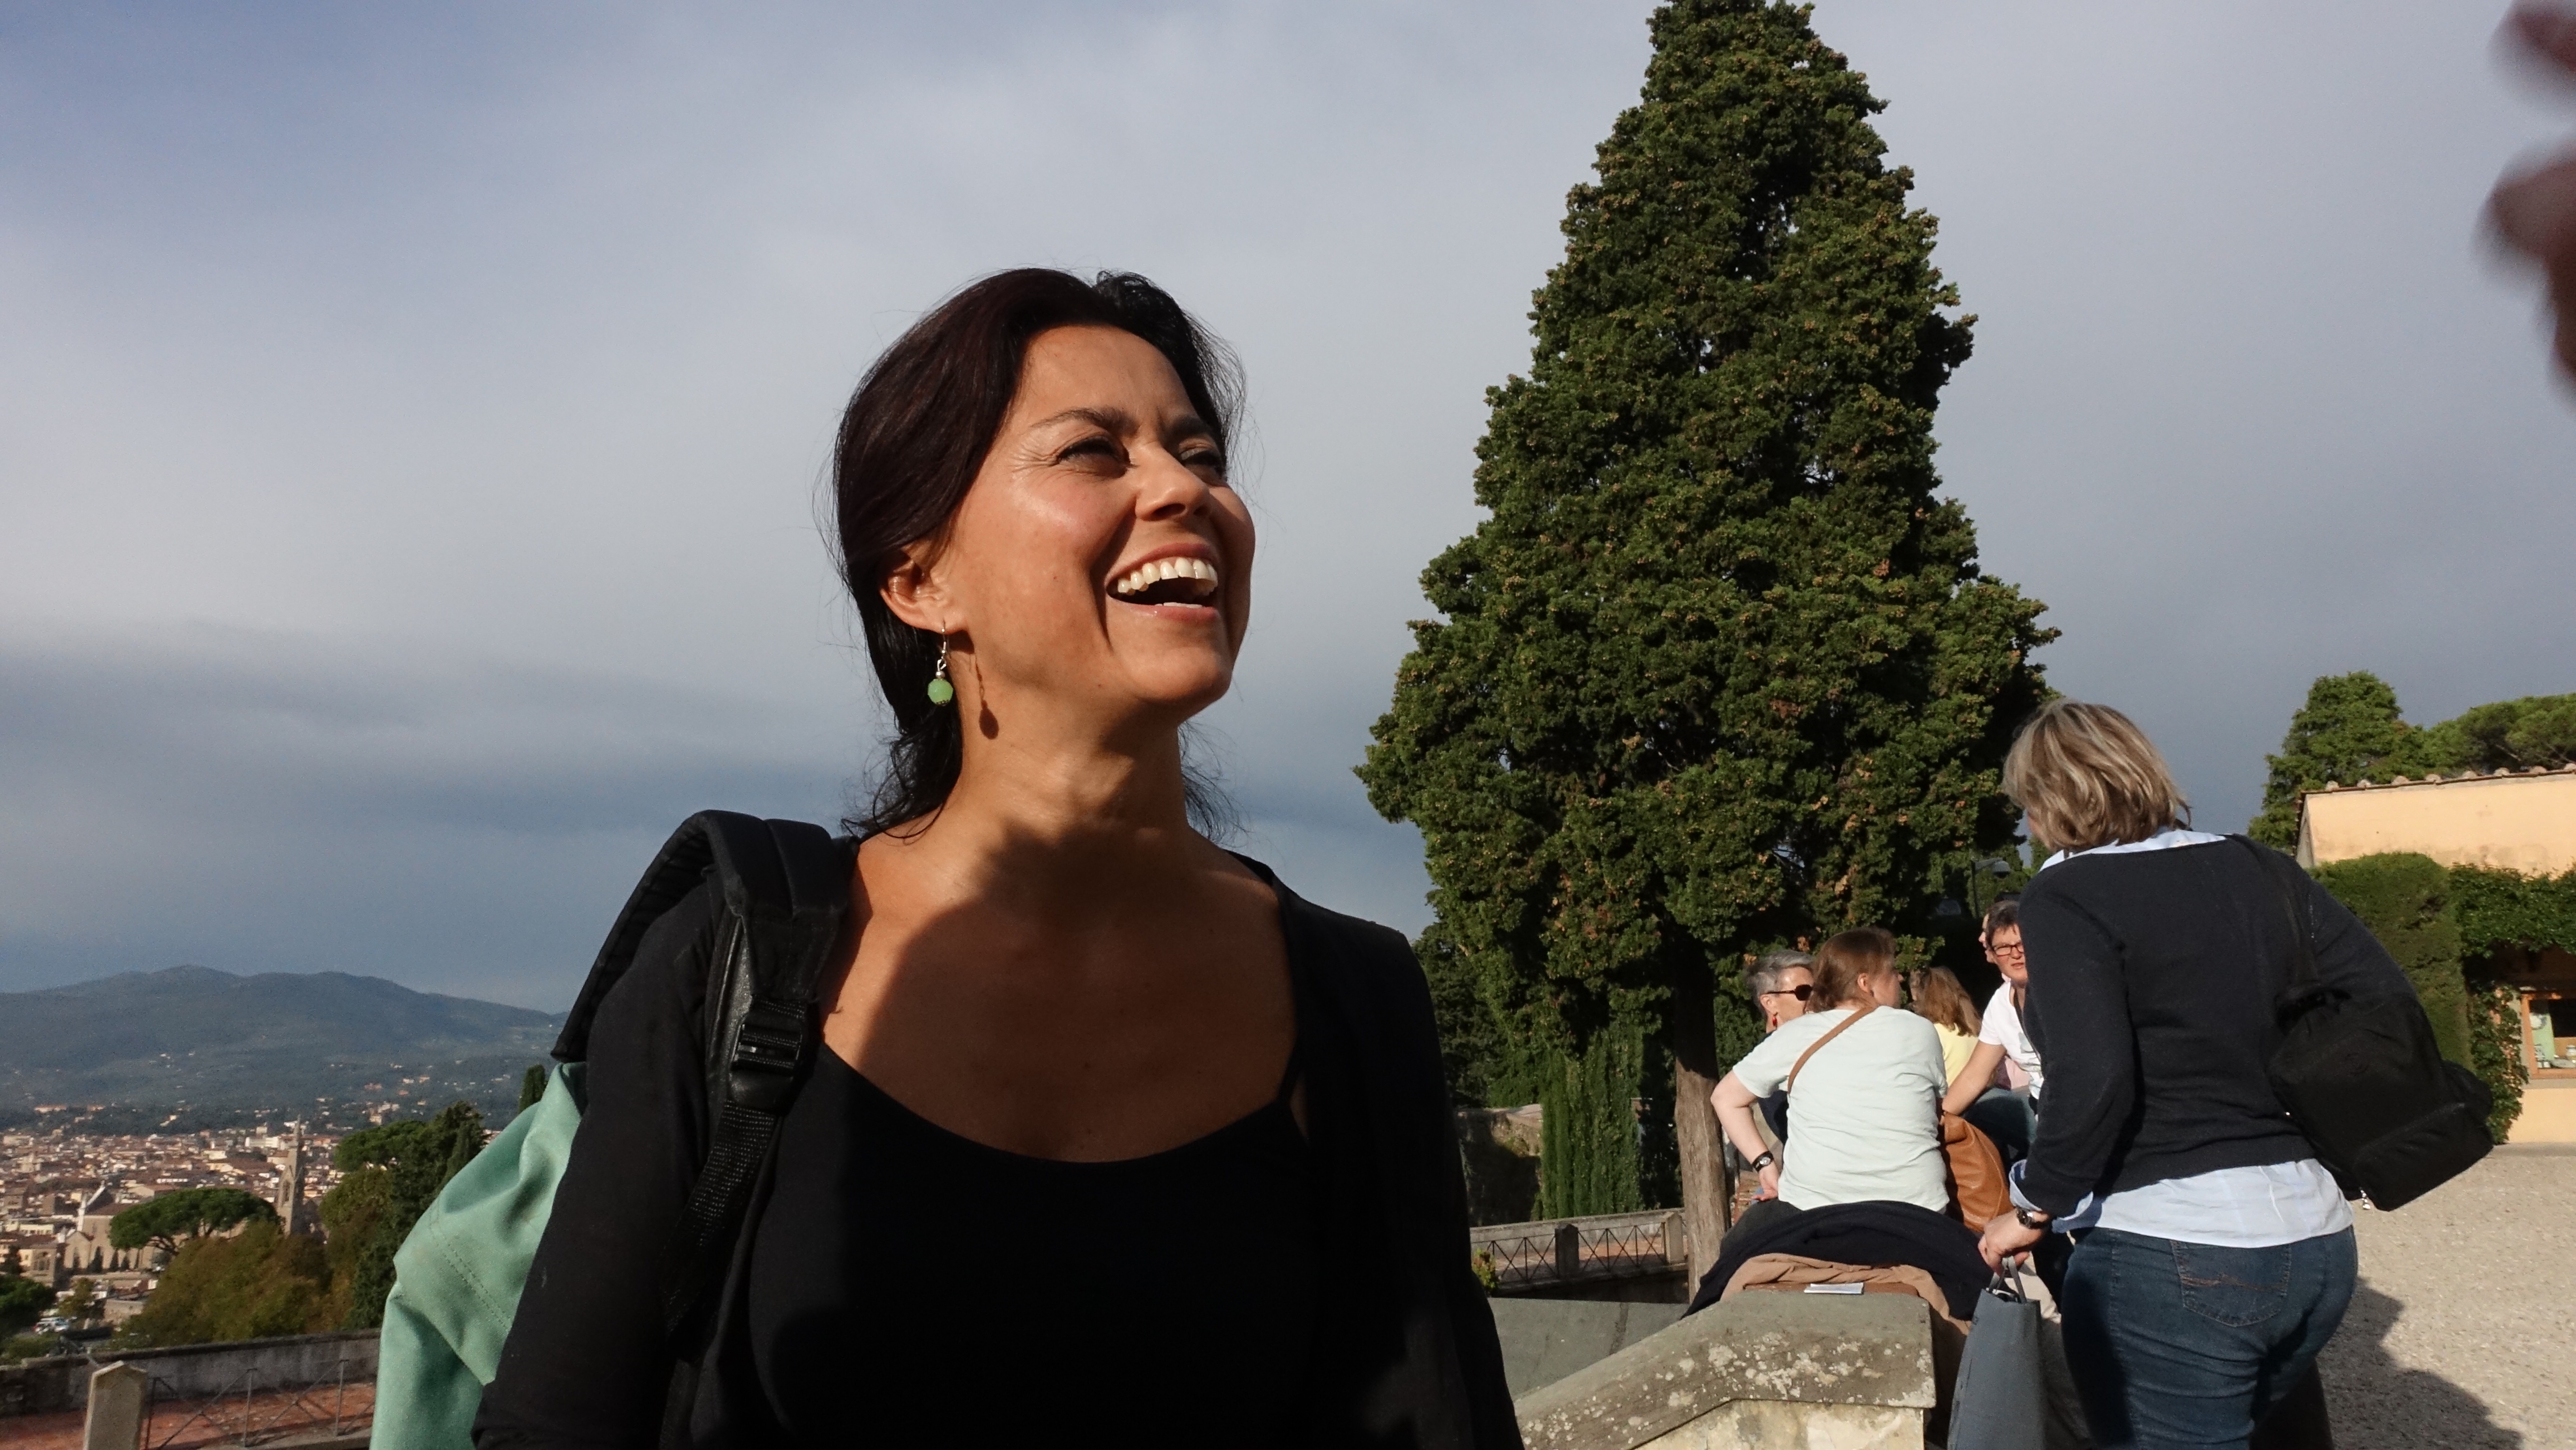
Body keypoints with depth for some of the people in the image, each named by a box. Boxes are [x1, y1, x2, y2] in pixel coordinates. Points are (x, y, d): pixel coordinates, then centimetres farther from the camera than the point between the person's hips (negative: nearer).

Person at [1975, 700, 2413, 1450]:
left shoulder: (2066, 895, -10)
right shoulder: (2260, 869, 9)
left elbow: (2093, 1078, -22)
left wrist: (2037, 1207, -9)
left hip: (2169, 1255, -7)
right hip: (2316, 1244, 7)